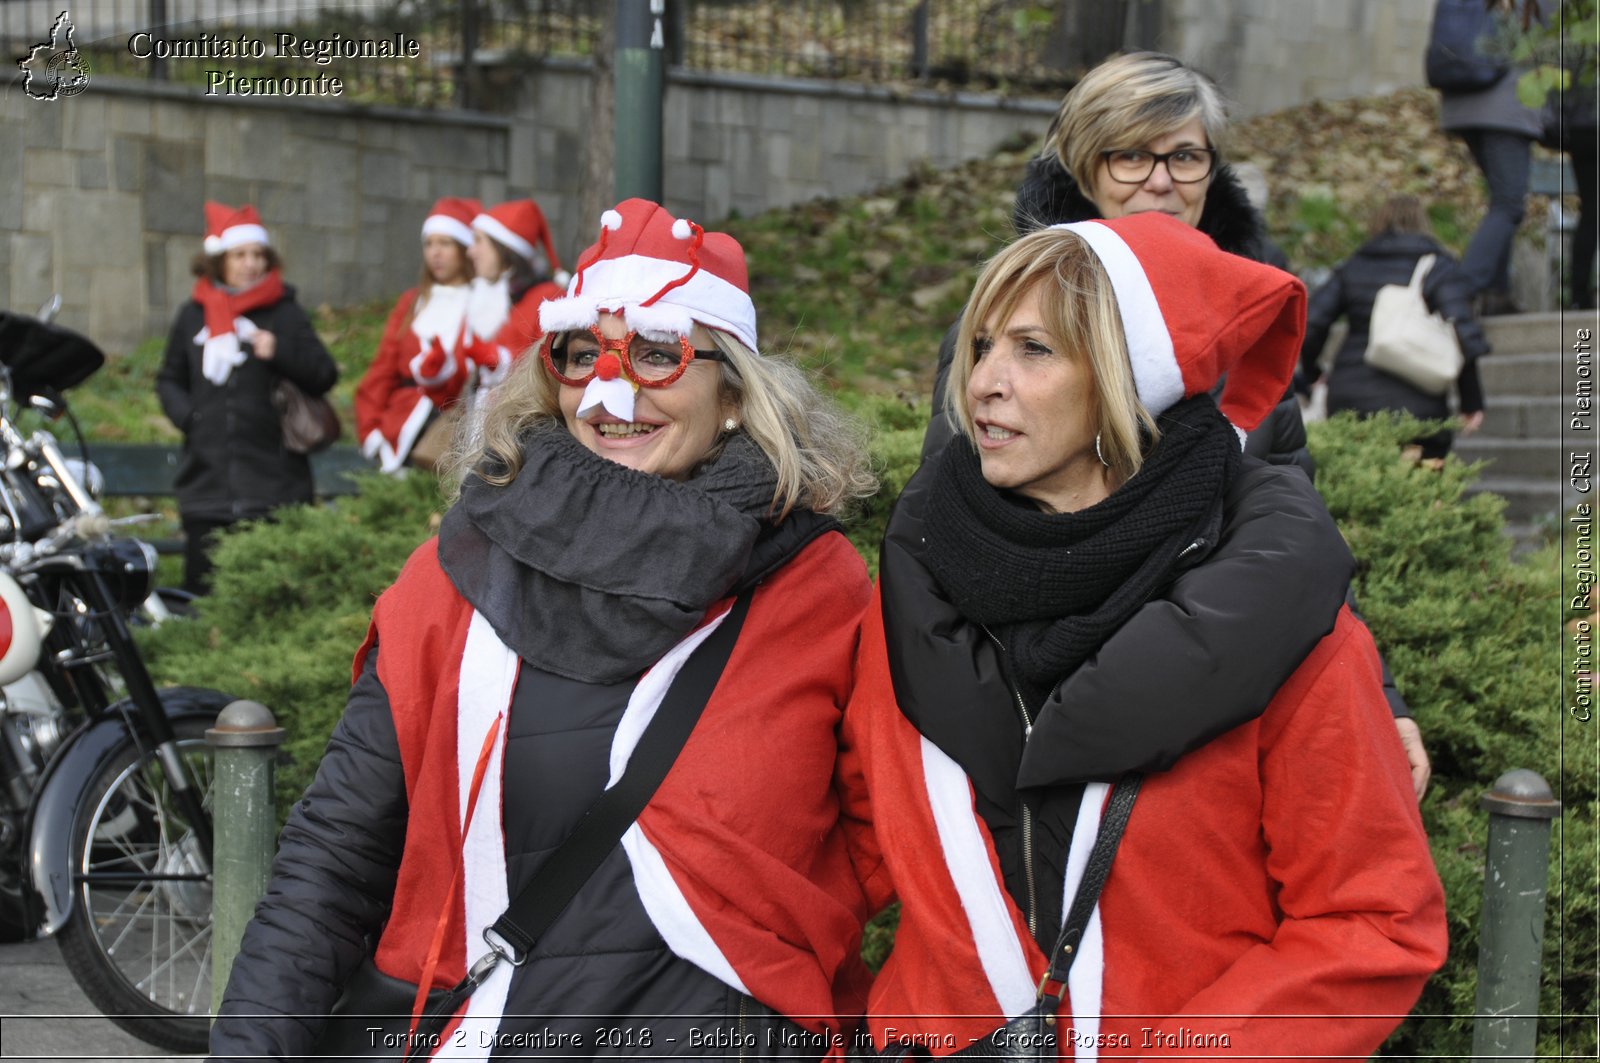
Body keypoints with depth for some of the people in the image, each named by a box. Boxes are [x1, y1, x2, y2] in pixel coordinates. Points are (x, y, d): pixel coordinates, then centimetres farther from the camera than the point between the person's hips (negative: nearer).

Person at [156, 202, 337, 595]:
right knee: (201, 584, 3)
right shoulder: (193, 316, 11)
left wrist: (280, 352, -15)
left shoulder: (285, 313, 4)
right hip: (207, 475, 3)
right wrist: (184, 414, 0)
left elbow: (324, 376, 0)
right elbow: (169, 380, 20)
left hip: (272, 482, -3)